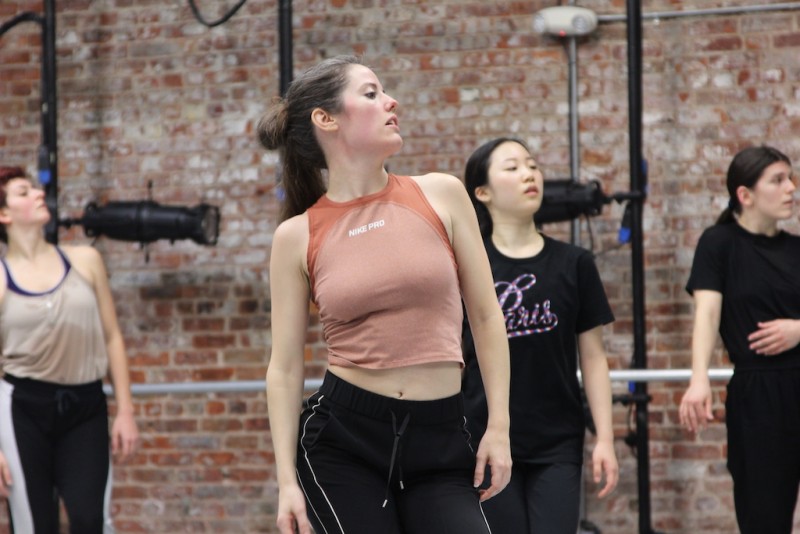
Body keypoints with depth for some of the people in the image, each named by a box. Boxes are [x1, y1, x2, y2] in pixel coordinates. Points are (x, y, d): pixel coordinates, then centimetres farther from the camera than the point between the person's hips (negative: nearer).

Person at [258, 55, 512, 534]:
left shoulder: (441, 195, 4)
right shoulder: (298, 237, 0)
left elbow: (485, 316, 7)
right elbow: (285, 366, 2)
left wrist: (499, 426, 2)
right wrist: (287, 480, -3)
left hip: (441, 440, 2)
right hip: (343, 438, -1)